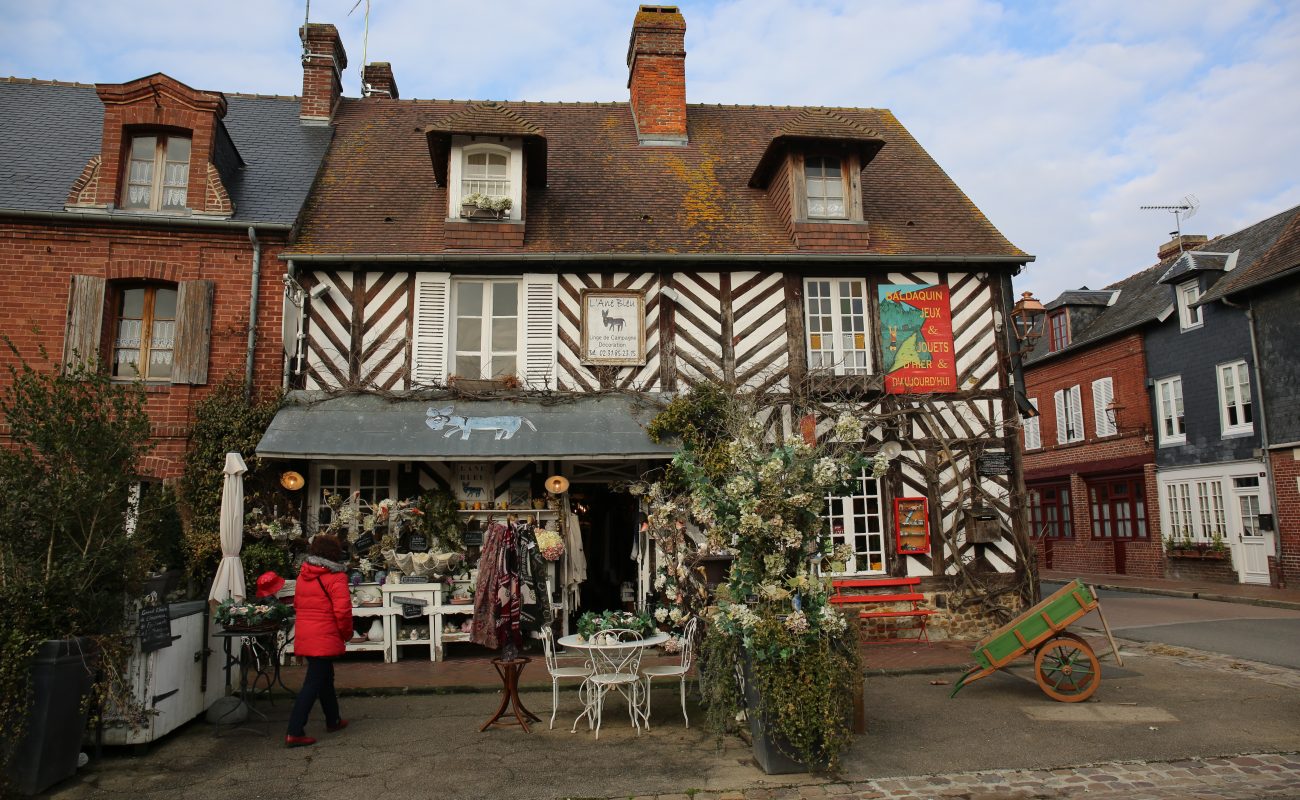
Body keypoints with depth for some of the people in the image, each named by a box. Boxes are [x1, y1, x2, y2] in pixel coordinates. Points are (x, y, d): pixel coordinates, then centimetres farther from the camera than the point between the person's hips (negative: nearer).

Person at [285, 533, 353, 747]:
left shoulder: (302, 576, 8)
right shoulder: (336, 578, -14)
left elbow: (297, 605, 17)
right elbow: (342, 611, -18)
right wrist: (347, 633, -3)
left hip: (304, 637, 8)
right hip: (325, 639, -8)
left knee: (325, 677, 21)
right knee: (313, 683, -3)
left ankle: (333, 720, 35)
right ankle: (294, 733, -5)